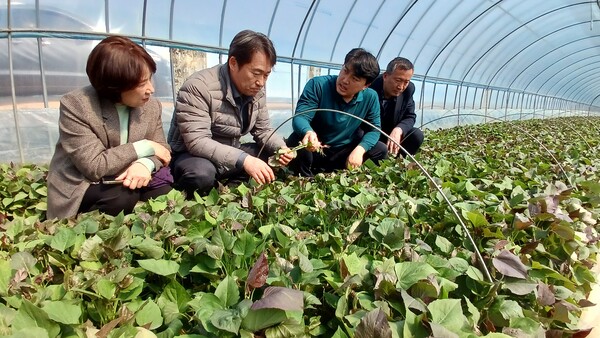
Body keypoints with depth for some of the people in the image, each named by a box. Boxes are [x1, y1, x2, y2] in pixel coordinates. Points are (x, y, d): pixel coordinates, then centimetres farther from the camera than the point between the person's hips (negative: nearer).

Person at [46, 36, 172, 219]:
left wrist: (146, 164, -27)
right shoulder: (75, 105, -19)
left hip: (124, 181, 5)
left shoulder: (152, 106, -3)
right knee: (124, 195, -32)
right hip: (78, 189, -4)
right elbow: (94, 167, -25)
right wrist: (144, 148, -21)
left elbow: (162, 150, -2)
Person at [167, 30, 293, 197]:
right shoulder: (198, 87, -26)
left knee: (277, 155, -6)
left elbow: (263, 130, 5)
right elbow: (197, 142, -33)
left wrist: (280, 148, -17)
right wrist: (243, 160, -42)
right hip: (192, 156, -7)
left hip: (232, 155, 7)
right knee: (201, 174, -40)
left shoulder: (257, 91, -3)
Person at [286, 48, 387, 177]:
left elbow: (373, 129, -3)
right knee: (296, 142, -35)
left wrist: (359, 150, -24)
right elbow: (300, 117, -27)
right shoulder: (317, 85, -19)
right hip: (314, 151, -4)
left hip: (344, 153, 4)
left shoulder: (370, 98, -9)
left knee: (381, 150, -11)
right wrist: (308, 132, -52)